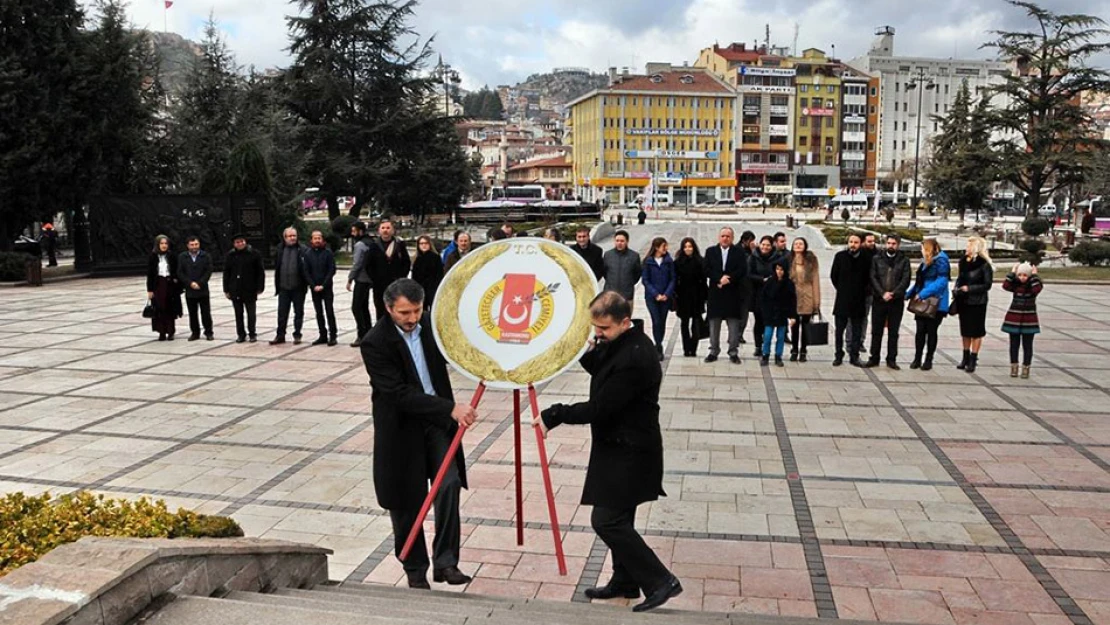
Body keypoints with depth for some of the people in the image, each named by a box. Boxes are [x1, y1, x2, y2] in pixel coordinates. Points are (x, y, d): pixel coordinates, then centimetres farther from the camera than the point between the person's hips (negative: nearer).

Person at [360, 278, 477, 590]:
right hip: (402, 430, -4)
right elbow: (400, 394, -25)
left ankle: (445, 561, -2)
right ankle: (415, 570, 24)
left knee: (449, 484, -11)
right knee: (406, 503, 7)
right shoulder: (374, 343, -18)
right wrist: (451, 408, -30)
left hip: (437, 422, 4)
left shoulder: (428, 328, 0)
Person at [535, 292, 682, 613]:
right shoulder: (619, 342, 3)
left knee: (607, 520, -7)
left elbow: (599, 409, -26)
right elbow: (601, 369, 17)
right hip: (618, 448, 10)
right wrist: (588, 352, -4)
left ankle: (661, 582, 2)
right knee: (618, 518, 18)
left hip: (628, 453, -10)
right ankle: (625, 582, 32)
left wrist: (554, 415, -18)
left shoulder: (634, 359, -27)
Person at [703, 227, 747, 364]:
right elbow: (707, 270, -2)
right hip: (715, 293, 1)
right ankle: (713, 351, 14)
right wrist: (719, 279, -16)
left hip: (733, 293, -1)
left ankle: (733, 352, 8)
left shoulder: (739, 252, 4)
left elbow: (742, 270, -6)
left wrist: (728, 279, -15)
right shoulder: (710, 251, 7)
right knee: (714, 324, 6)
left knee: (734, 325, 1)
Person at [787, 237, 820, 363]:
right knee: (794, 325, 6)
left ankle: (803, 351, 16)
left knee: (805, 325, 6)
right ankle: (794, 351, 16)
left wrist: (816, 301, -7)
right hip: (793, 297, 1)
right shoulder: (789, 260, 3)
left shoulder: (811, 260, -1)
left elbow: (815, 280, -3)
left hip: (807, 298, -1)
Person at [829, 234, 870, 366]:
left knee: (857, 331, 5)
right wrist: (841, 289, 6)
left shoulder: (865, 258, -2)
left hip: (858, 300, 0)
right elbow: (833, 276, 7)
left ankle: (854, 356, 13)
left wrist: (862, 292, 4)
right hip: (842, 300, 0)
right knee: (839, 329, 4)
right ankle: (838, 356, 13)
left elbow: (868, 278, 7)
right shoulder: (840, 256, 0)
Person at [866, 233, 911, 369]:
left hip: (896, 301, 0)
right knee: (876, 331, 5)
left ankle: (891, 359, 13)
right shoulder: (877, 259, 6)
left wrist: (893, 294, -15)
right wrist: (882, 293, -14)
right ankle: (874, 358, 14)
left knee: (893, 332, 6)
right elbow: (873, 278, -1)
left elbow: (905, 280, -3)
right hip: (878, 300, 0)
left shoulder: (904, 261, 5)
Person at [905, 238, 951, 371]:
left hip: (935, 304, -7)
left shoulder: (941, 261, -11)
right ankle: (917, 359, 10)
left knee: (931, 331, 3)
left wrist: (922, 294, -22)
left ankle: (928, 360, 12)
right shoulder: (925, 262, 15)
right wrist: (909, 294, 12)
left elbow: (941, 282, -20)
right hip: (922, 303, 7)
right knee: (920, 330, 4)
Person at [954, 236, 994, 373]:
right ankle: (966, 358, 26)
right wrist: (957, 290, 0)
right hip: (963, 301, 6)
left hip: (977, 302, -6)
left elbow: (987, 285, -12)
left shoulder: (984, 264, -12)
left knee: (976, 331, 3)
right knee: (965, 330, 14)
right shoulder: (963, 261, 5)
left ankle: (973, 359, 10)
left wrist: (969, 288, -19)